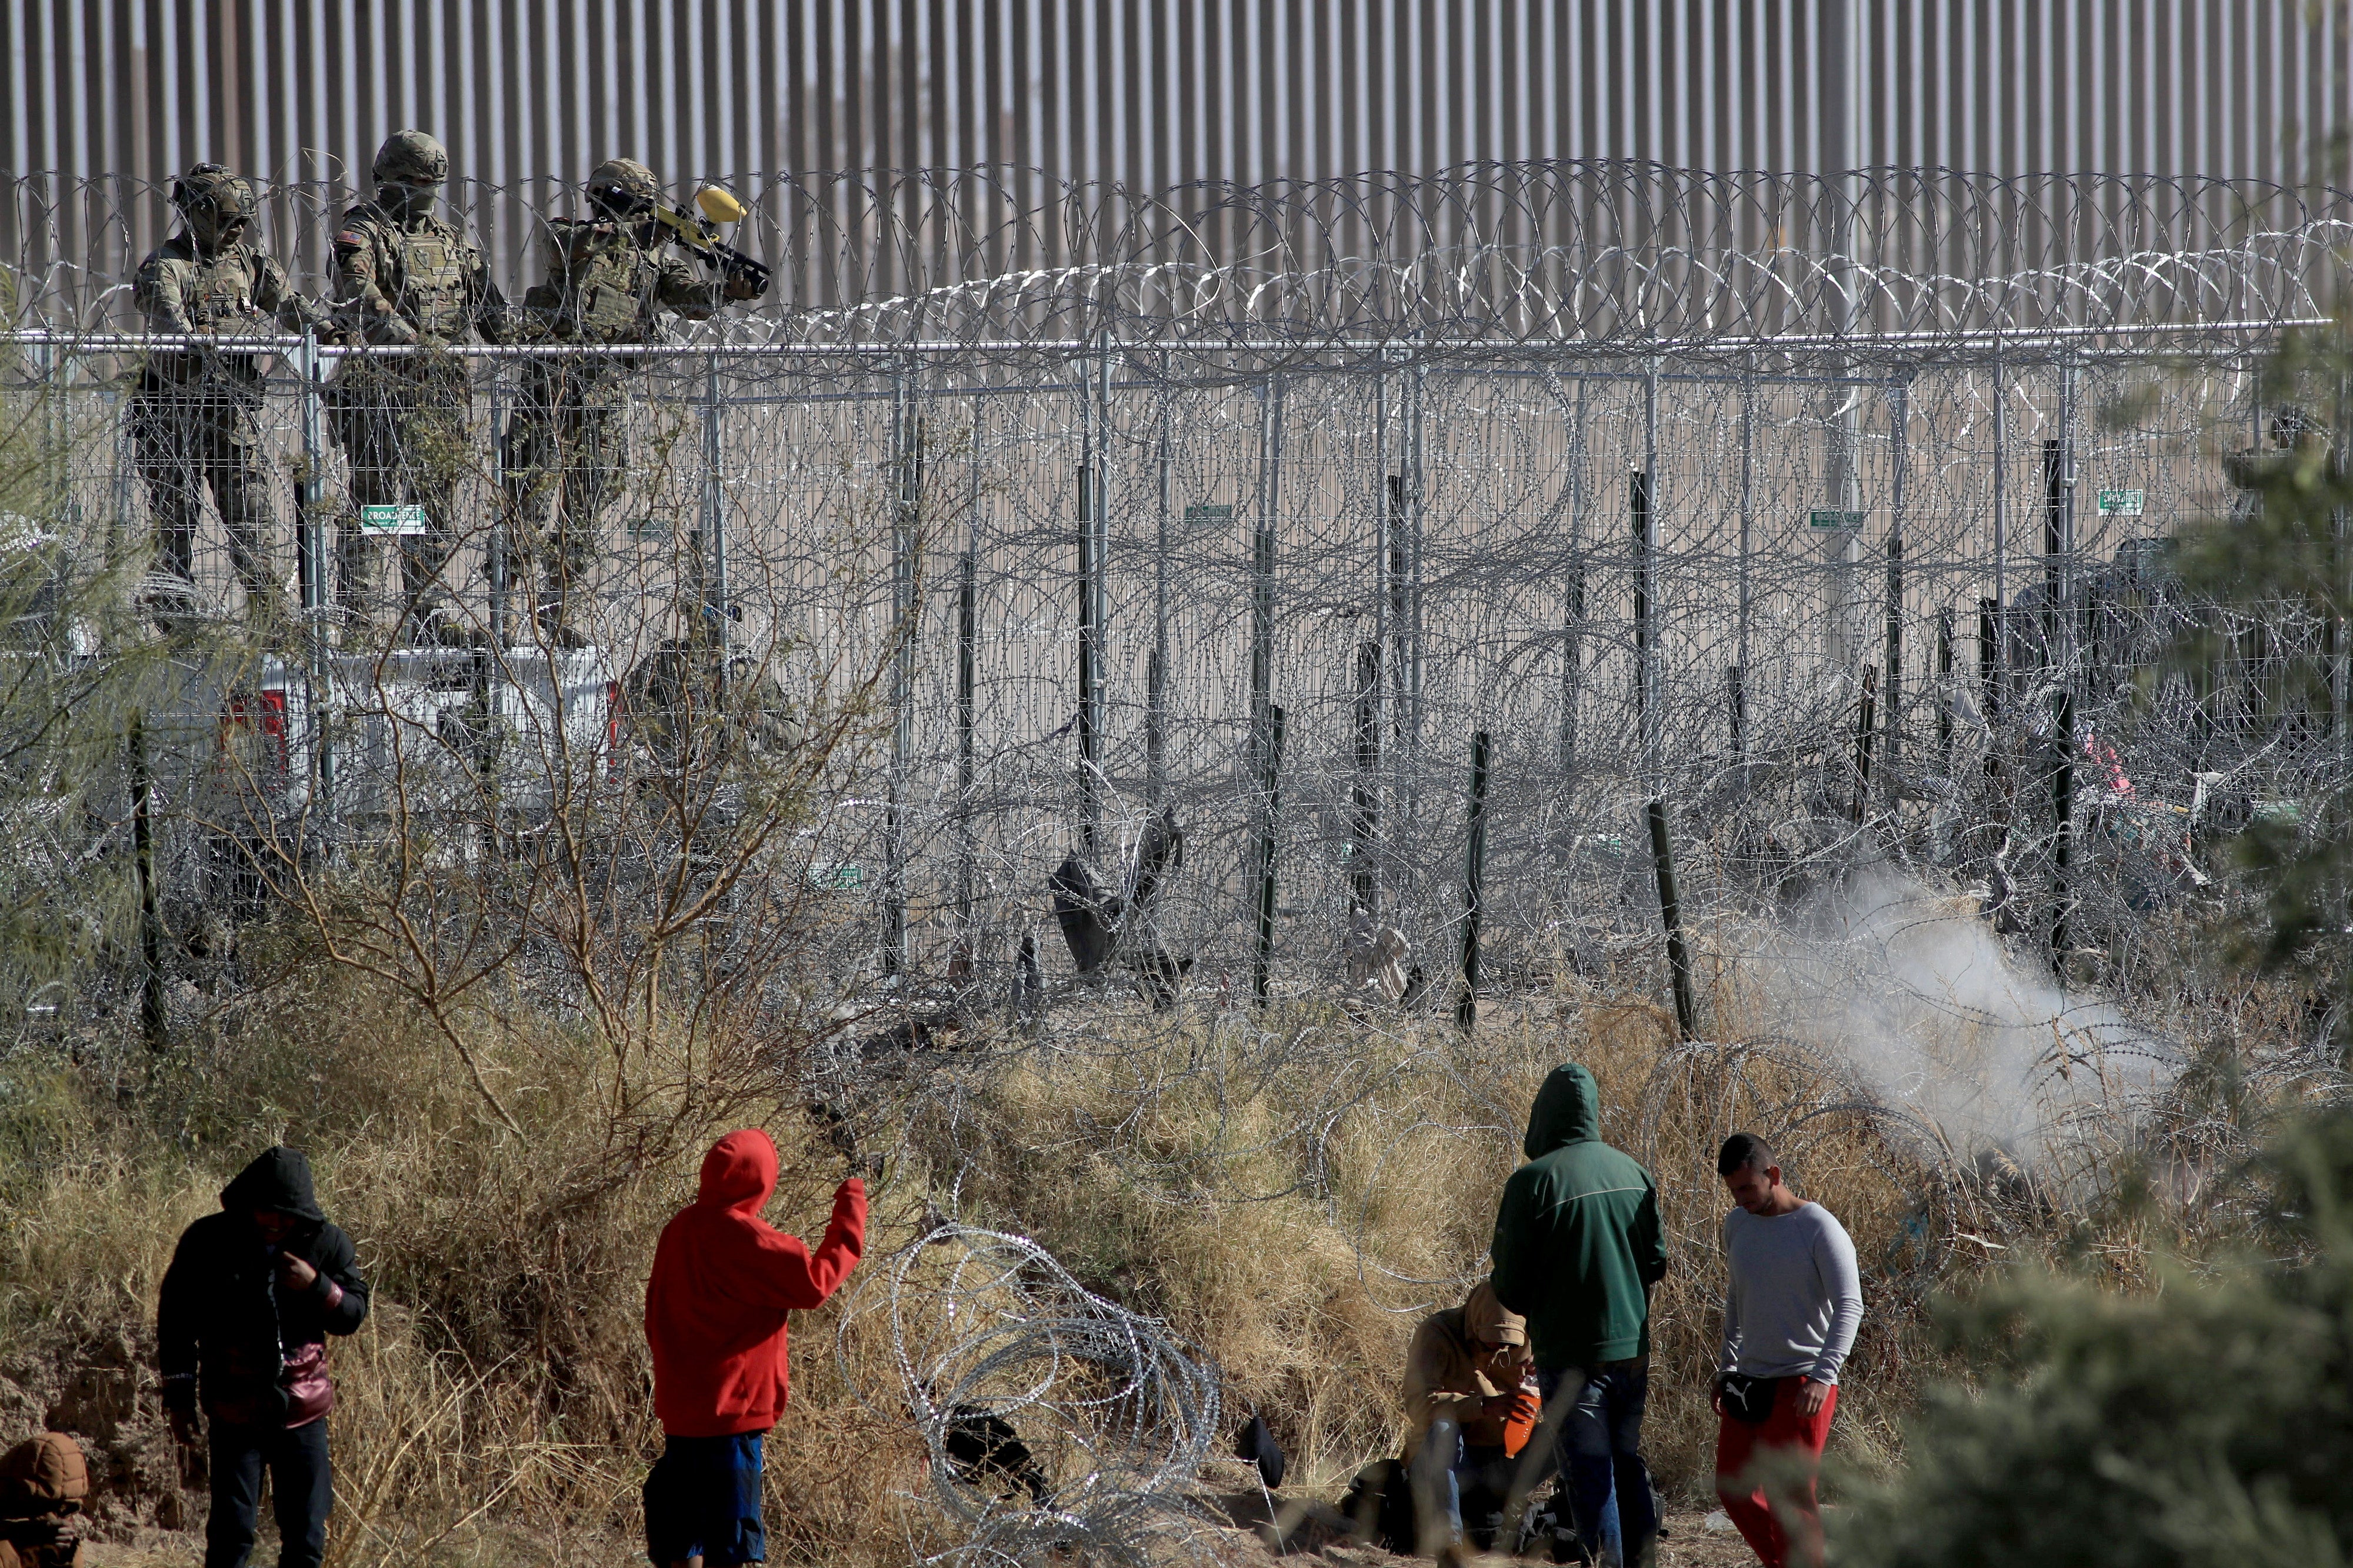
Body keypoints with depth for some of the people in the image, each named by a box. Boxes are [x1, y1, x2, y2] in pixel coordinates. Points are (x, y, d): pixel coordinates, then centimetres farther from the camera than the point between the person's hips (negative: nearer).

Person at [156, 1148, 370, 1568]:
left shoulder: (327, 1243, -1)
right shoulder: (209, 1242, -5)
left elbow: (355, 1313, 3)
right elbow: (175, 1321, 3)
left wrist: (317, 1286, -17)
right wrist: (179, 1396, 1)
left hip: (303, 1407, 2)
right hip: (235, 1411, -2)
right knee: (232, 1533, -6)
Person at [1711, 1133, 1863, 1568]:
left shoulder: (1818, 1227, -10)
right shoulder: (1737, 1226, 11)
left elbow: (1849, 1306, -18)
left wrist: (1823, 1374, -29)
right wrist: (1726, 1367, 23)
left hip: (1801, 1383, -7)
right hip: (1749, 1381, 7)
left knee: (1793, 1492, -11)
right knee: (1734, 1490, 8)